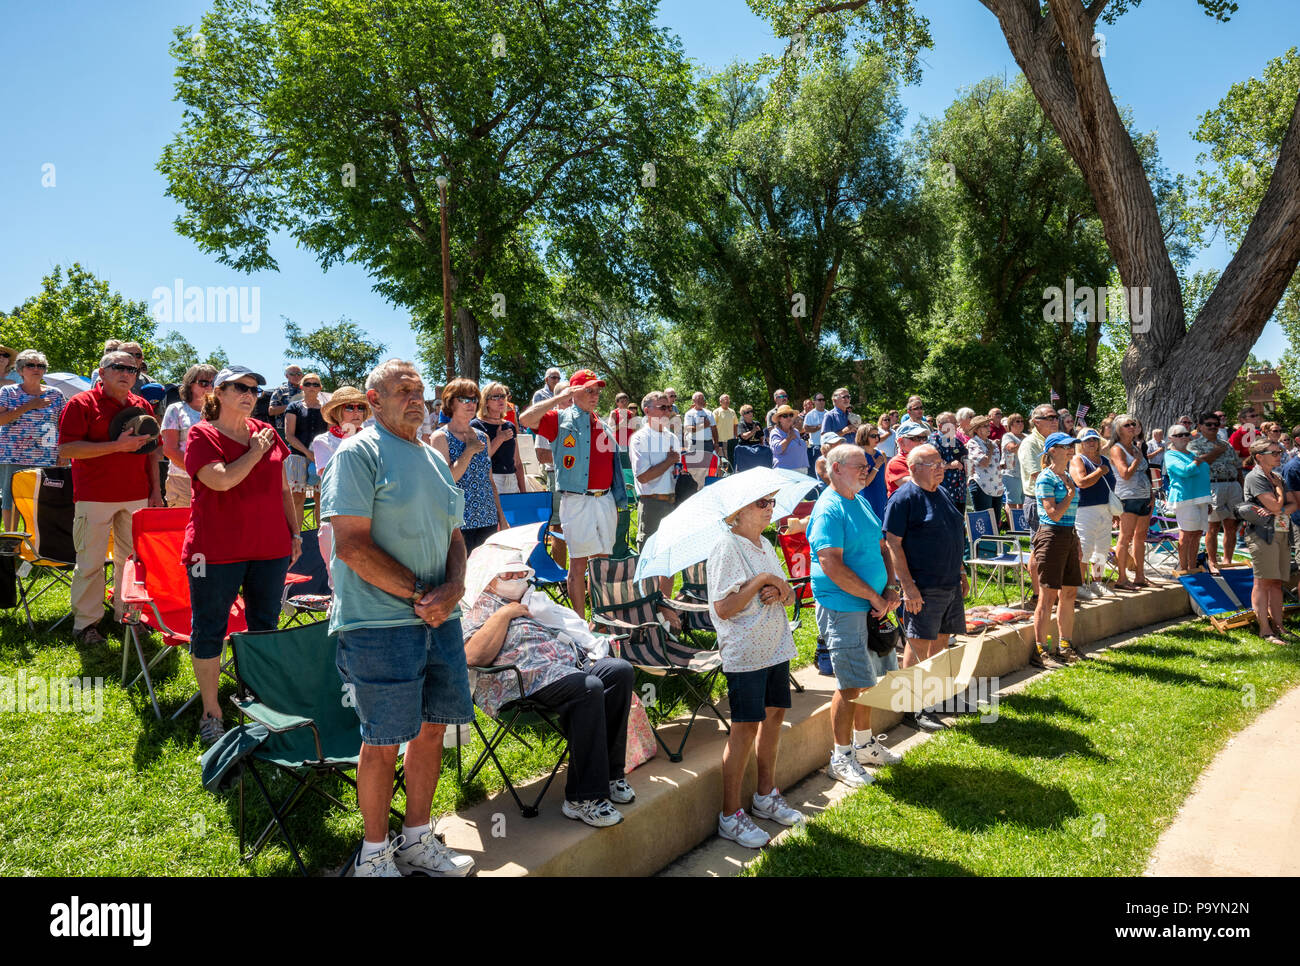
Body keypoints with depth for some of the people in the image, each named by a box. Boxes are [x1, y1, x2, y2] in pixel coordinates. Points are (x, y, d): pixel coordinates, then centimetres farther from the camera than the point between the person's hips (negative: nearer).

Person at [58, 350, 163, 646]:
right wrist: (117, 446, -19)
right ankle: (85, 623, 12)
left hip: (136, 497, 5)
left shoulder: (143, 406, 12)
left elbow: (152, 450, 18)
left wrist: (156, 489, 10)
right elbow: (66, 450, -13)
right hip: (94, 497, -5)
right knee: (90, 563, 1)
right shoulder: (81, 404, -4)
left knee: (131, 559, 11)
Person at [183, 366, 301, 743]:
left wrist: (295, 532, 14)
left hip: (270, 548, 5)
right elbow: (222, 480, -22)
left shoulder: (266, 432, 9)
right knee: (209, 629, 6)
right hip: (216, 551, -5)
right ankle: (211, 712, 20)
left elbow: (283, 488, 16)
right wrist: (256, 451, -11)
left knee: (266, 627, 13)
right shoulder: (201, 435, -6)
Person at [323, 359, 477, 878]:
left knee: (432, 726, 14)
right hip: (380, 621, -7)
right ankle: (375, 854, 23)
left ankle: (417, 839, 31)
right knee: (384, 741, 3)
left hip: (438, 618, 7)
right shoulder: (358, 454, -8)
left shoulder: (434, 458, 16)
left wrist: (453, 587, -3)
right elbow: (353, 546, -16)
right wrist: (419, 594, -14)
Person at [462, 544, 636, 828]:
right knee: (588, 688, -33)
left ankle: (609, 772, -12)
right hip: (529, 678, -8)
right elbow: (474, 656, -12)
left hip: (572, 663, 8)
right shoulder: (479, 610, 9)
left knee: (620, 670, -18)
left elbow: (573, 630, 34)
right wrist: (504, 614, -6)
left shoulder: (534, 600, 33)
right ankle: (583, 798, -28)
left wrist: (593, 645, 13)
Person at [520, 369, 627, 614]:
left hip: (605, 500, 6)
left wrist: (617, 503, 16)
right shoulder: (561, 419, -2)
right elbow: (526, 419, -19)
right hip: (577, 501, -6)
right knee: (579, 562, -1)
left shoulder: (601, 425, 16)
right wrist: (560, 398, -16)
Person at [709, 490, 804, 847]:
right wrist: (761, 580, -20)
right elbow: (723, 608, -20)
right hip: (745, 652, -8)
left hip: (776, 646, 8)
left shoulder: (765, 546, 13)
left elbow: (789, 593, 16)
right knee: (746, 726, -4)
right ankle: (730, 816, 7)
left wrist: (782, 592, -7)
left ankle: (766, 795, 32)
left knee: (774, 713, 14)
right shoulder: (726, 549, -13)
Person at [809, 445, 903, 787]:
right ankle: (841, 758, 12)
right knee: (850, 685, -3)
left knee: (866, 679, 18)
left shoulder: (861, 501, 13)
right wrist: (875, 597, -17)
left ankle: (864, 743, 34)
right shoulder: (829, 509, -16)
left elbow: (881, 548, 19)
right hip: (843, 608, -9)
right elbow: (832, 566, -24)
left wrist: (891, 588, 2)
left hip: (870, 606, 9)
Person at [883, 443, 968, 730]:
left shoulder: (943, 493, 14)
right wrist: (907, 585, -21)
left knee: (940, 641, 15)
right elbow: (893, 543, -17)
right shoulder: (903, 498, -12)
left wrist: (961, 572, 20)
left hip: (950, 585, 8)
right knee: (919, 646, -3)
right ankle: (912, 709, 6)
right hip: (922, 588, -8)